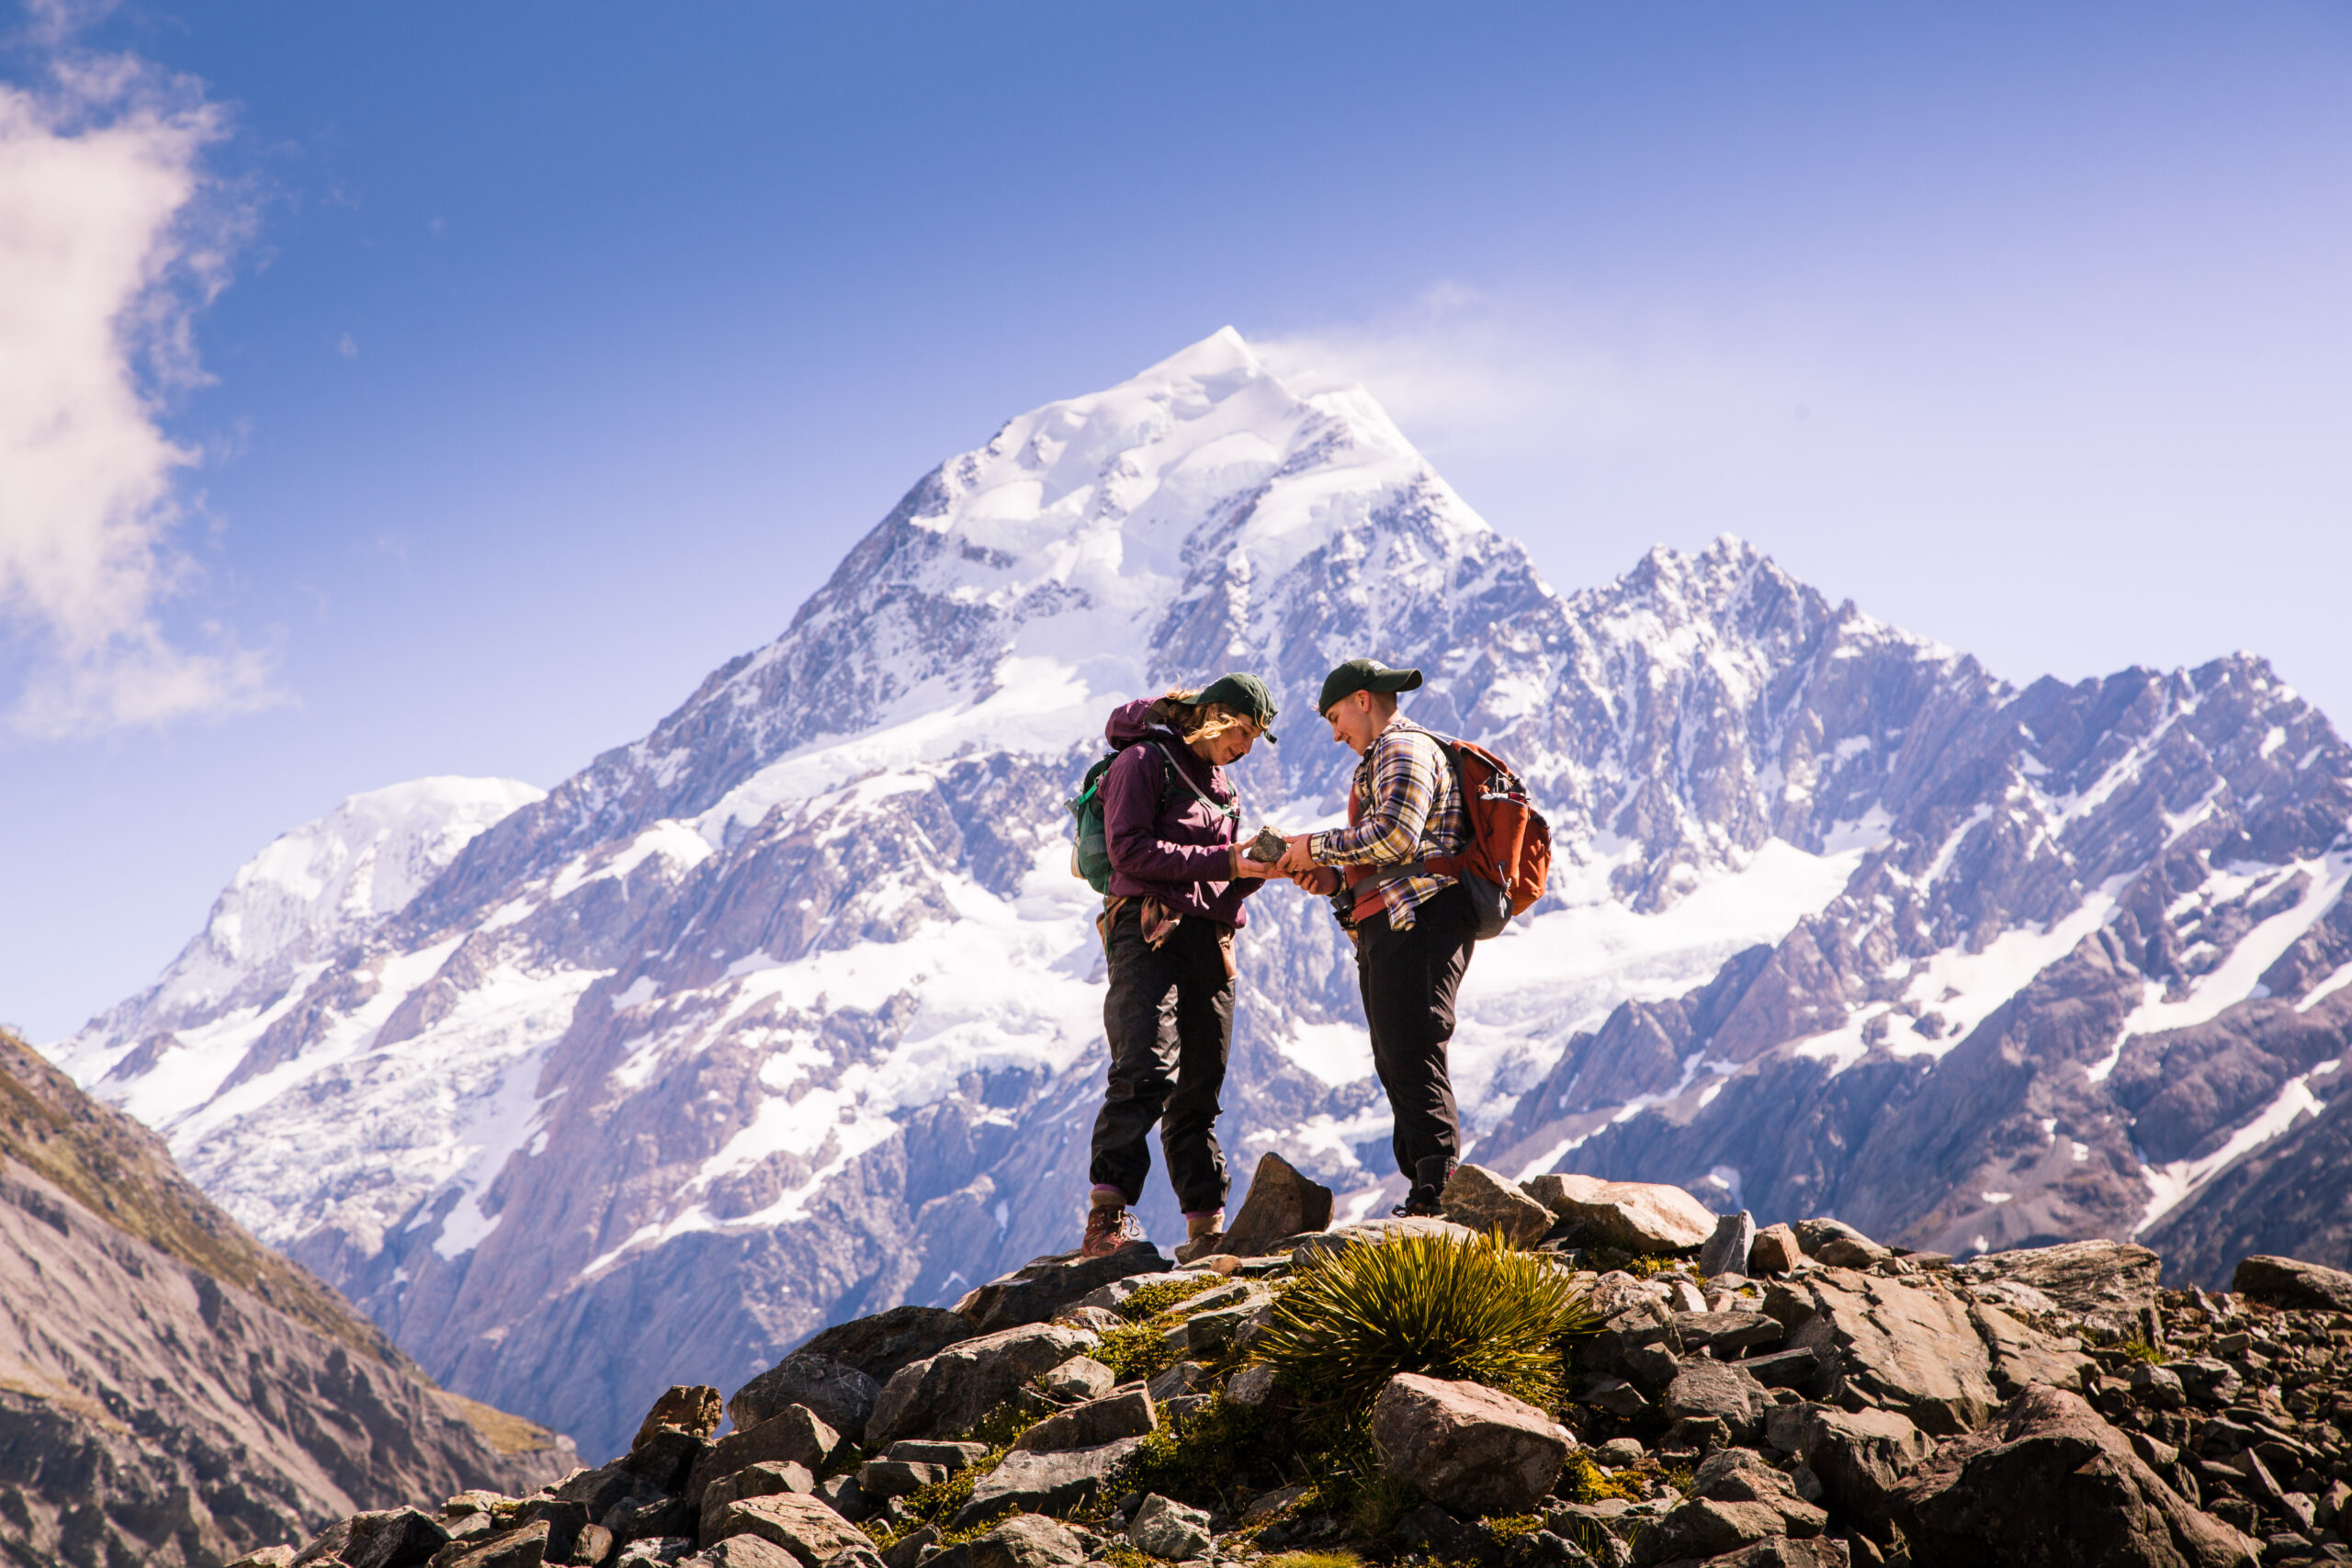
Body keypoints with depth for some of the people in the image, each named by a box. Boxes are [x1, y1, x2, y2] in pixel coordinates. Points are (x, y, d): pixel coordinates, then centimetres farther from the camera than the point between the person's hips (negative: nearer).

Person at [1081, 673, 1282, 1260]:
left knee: (1199, 1089, 6)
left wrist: (1256, 869, 3)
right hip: (1150, 931, -8)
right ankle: (1107, 1218, -28)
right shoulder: (1145, 761, 2)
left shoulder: (1220, 784, 27)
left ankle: (1206, 1226, 7)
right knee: (1147, 1072, -22)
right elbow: (1130, 850, -11)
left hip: (1212, 941, 8)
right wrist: (1225, 861, -14)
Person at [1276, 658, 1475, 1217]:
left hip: (1419, 921, -11)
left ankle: (1436, 1191, -18)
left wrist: (1318, 847, -10)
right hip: (1386, 930, 11)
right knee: (1397, 1063, 8)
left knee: (1413, 1057, -15)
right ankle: (1429, 1198, 8)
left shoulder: (1404, 749, -5)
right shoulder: (1385, 758, 29)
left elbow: (1395, 835, -20)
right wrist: (1337, 880, 13)